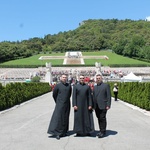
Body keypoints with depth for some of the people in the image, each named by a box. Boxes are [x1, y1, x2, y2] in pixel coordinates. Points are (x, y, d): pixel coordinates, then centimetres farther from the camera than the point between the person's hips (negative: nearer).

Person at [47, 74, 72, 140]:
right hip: (60, 104, -4)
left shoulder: (69, 85, 4)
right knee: (58, 117, -8)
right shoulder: (57, 85, -7)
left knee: (65, 118, 10)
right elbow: (54, 95, 3)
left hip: (67, 104, 4)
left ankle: (63, 131, 22)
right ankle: (57, 133, -3)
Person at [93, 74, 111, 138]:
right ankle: (101, 130, 19)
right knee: (99, 119, 9)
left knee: (102, 118, -4)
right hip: (96, 106, 5)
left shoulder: (106, 85, 0)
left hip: (103, 106, -5)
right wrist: (93, 105, 9)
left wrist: (108, 105, -11)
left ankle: (103, 132, 6)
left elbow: (108, 96, -5)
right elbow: (93, 96, 15)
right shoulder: (94, 87, 16)